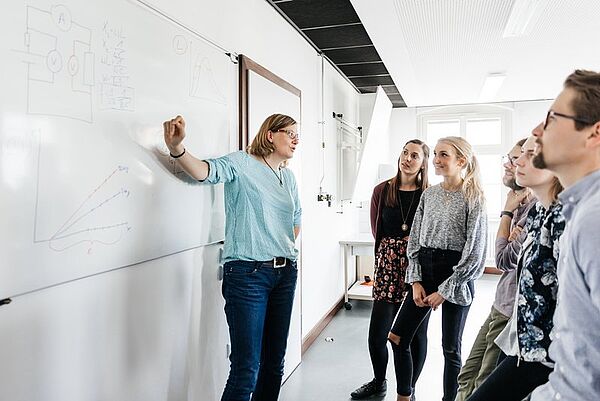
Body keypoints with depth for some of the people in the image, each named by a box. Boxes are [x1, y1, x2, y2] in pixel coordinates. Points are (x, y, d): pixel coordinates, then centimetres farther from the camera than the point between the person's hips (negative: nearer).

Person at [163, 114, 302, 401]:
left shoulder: (289, 177, 15)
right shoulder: (242, 163, -5)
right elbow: (208, 171, -25)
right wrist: (177, 148, -44)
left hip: (285, 273, 7)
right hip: (248, 273, -7)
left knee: (274, 362, 16)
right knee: (246, 371, -8)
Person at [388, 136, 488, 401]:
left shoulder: (473, 198, -8)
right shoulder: (428, 194, 8)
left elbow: (474, 253, -11)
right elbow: (415, 240, 8)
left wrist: (444, 290, -11)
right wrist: (415, 281, -2)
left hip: (456, 277, -5)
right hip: (425, 272, 6)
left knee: (451, 349, 5)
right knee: (397, 337, 6)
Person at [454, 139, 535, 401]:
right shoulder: (523, 204, 10)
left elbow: (504, 259, -17)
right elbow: (507, 256, 8)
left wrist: (508, 212, -9)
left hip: (512, 313, -9)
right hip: (501, 306, 9)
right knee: (468, 377, 17)